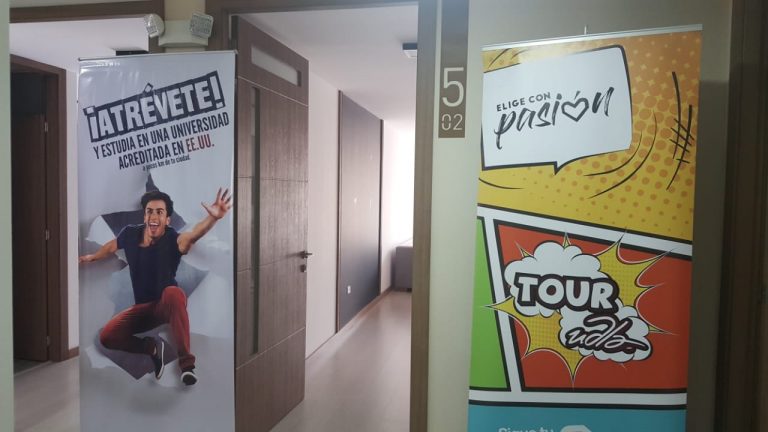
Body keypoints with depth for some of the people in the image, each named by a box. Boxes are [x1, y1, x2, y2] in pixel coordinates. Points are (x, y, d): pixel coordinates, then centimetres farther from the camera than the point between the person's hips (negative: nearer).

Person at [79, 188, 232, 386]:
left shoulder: (173, 239, -22)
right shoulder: (130, 233, -6)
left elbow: (193, 235, -47)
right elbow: (112, 246, 20)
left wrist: (213, 217, -69)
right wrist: (91, 257, 39)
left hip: (167, 304, -5)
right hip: (143, 307, 5)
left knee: (173, 293, -41)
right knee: (107, 337, -12)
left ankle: (186, 362, -33)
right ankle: (153, 347, 10)